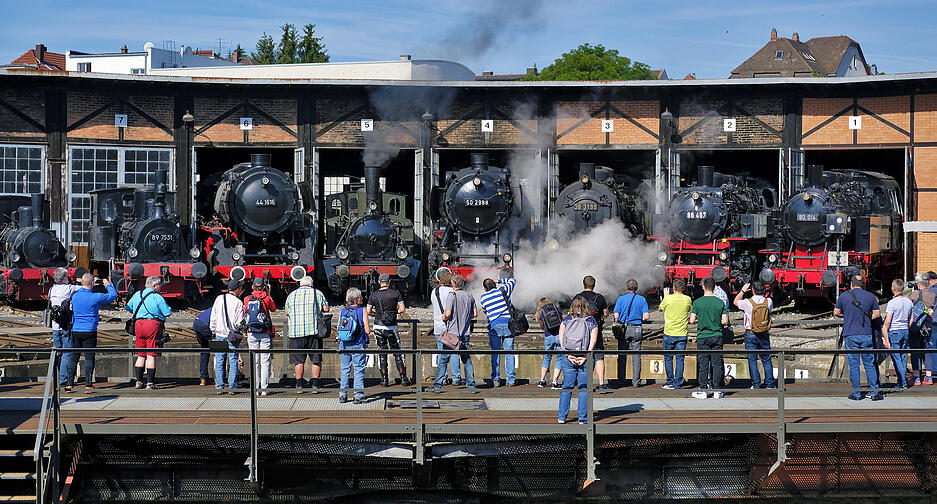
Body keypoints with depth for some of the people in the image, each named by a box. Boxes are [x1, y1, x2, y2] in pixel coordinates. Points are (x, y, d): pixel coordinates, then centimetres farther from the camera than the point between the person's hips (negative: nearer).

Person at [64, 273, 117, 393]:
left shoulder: (75, 296, 2)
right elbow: (113, 295, 3)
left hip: (76, 330, 4)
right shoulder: (96, 297, -9)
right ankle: (88, 385, -4)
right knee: (89, 358, 0)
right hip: (90, 331, -4)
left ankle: (68, 384, 6)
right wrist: (108, 284, 24)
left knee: (73, 357, 8)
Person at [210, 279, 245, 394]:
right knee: (233, 362, 4)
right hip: (232, 336, -3)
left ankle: (219, 387, 7)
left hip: (220, 334, 3)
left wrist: (214, 333, 13)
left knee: (219, 362, 8)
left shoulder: (219, 299, 1)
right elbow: (239, 323, -11)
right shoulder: (238, 303, -10)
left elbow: (213, 318, 4)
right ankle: (232, 387, 2)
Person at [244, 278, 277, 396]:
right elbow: (274, 308, 15)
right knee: (265, 361, 1)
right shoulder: (266, 298, -5)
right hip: (265, 333, -2)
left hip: (251, 333, 2)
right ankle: (264, 388, -2)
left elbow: (244, 315, 11)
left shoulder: (247, 299, 0)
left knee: (254, 361, 6)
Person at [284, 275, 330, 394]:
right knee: (316, 360, 6)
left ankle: (299, 386, 2)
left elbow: (287, 313, 18)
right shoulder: (317, 293, 4)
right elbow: (326, 309, 3)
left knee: (298, 360, 5)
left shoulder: (291, 295, 11)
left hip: (296, 331, 1)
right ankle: (315, 385, 0)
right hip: (313, 330, -1)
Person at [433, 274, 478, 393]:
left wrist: (444, 318, 2)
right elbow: (475, 313, 12)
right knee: (467, 360, 12)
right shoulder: (470, 296, 6)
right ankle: (471, 386, 7)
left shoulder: (452, 296, -10)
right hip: (466, 333, 4)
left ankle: (437, 385, 1)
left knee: (443, 359, 3)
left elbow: (448, 313, -18)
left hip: (452, 333, -4)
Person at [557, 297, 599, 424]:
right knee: (584, 388, 5)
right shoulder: (592, 321, 1)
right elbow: (593, 340, -8)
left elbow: (561, 338, -2)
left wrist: (568, 355, -6)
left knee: (567, 387, 10)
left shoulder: (567, 320, 5)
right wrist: (585, 357, -9)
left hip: (568, 358, 2)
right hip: (585, 358, -1)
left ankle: (562, 417, 10)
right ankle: (582, 418, 4)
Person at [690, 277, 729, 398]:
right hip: (717, 336, 1)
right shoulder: (720, 302, -2)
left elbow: (692, 320, -6)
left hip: (702, 336, -1)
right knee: (717, 363, 5)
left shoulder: (697, 302, -6)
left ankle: (703, 389, 3)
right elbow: (725, 321, -2)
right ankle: (717, 389, 5)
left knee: (703, 363, 3)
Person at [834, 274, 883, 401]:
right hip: (866, 334, 1)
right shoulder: (871, 296, 3)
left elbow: (836, 313, 6)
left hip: (850, 335, -1)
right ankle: (874, 391, 6)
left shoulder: (843, 296, 0)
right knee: (869, 364, 8)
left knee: (853, 365, 4)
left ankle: (856, 393, 5)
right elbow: (877, 314, 5)